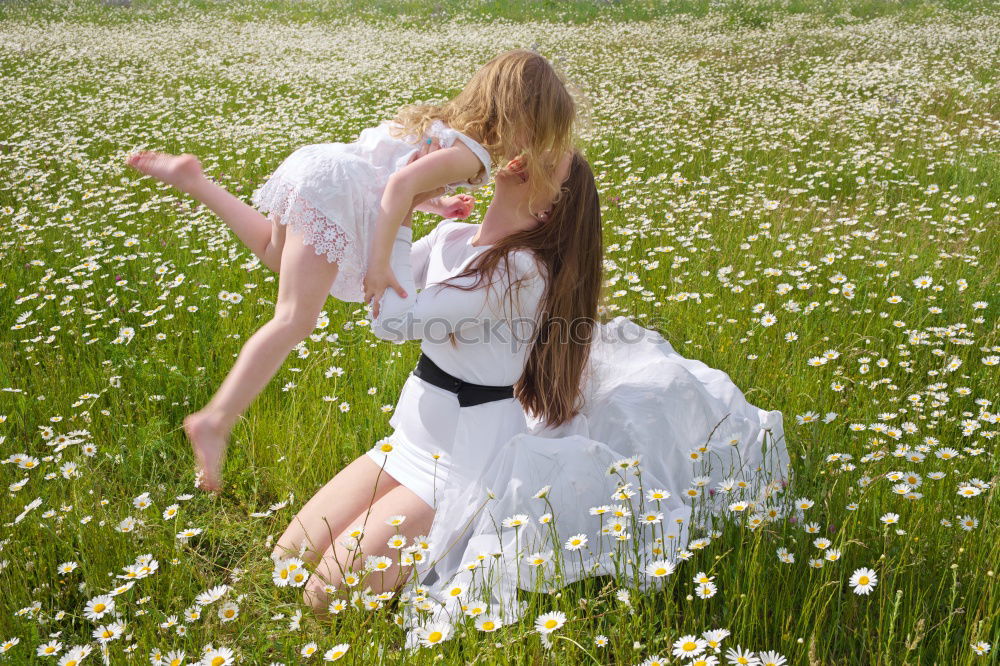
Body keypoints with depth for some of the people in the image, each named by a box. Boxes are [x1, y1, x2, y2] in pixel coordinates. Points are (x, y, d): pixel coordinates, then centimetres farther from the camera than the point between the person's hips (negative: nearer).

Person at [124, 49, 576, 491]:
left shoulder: (443, 121, 19)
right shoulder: (471, 156, -10)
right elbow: (402, 184, -25)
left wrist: (435, 204, 25)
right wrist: (378, 263, -24)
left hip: (312, 162, 10)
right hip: (333, 194, -10)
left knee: (275, 254, 37)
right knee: (295, 321, -16)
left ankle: (193, 179, 33)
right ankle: (216, 422, -23)